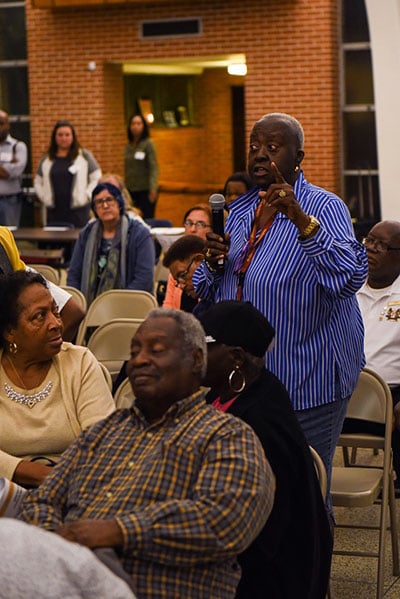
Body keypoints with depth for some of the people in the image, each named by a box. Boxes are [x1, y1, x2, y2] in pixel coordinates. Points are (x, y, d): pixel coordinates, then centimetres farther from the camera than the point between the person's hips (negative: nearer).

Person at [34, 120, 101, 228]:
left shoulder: (84, 156, 5)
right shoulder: (46, 159, 14)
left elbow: (96, 177, 4)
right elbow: (38, 182, 20)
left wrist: (87, 196, -3)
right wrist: (43, 197, 7)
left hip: (78, 210, -3)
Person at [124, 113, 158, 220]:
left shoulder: (148, 144, -5)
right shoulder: (128, 146, 11)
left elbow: (153, 167, -11)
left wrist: (153, 189, -21)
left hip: (145, 191, -5)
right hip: (131, 190, 5)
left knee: (146, 221, -8)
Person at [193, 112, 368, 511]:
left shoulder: (324, 208, -10)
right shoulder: (238, 211, 11)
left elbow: (350, 277, -28)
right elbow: (207, 291, 17)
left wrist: (300, 219, -37)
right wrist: (214, 263, -6)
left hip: (306, 379, -6)